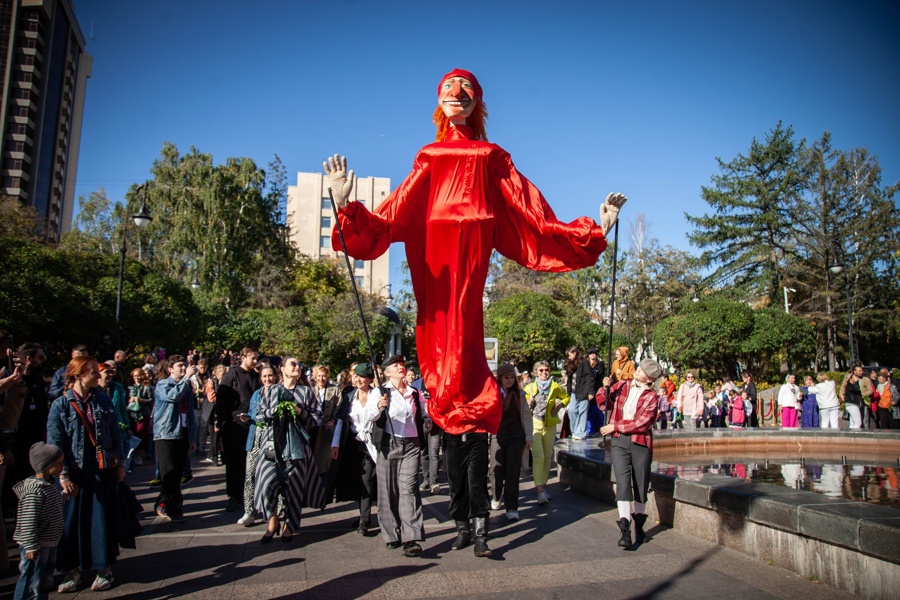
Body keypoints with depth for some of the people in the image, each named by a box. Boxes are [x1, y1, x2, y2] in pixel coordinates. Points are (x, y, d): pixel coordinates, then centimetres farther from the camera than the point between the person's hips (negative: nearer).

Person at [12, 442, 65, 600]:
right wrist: (31, 546, -23)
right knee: (31, 579, 0)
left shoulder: (51, 484, 6)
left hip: (50, 542, 10)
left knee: (45, 577, 19)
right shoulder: (34, 491, -24)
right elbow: (28, 522, -24)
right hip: (37, 546, -10)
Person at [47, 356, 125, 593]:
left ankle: (104, 568, 19)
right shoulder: (60, 405, -6)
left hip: (103, 470, 2)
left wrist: (120, 463, 5)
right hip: (74, 472, -2)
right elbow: (54, 443, -8)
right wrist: (63, 475, -13)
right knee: (72, 519, 6)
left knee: (103, 518, 7)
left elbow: (116, 434, 6)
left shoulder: (103, 400, 2)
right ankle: (72, 569, 22)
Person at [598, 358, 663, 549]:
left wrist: (615, 426, -13)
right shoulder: (622, 386, 7)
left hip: (640, 443, -1)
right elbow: (603, 401, 17)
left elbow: (642, 423, -13)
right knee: (623, 482, -11)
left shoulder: (652, 397, -3)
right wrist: (605, 388, -3)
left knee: (641, 485, 9)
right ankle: (625, 530, -13)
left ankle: (639, 526, 28)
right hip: (619, 441, 1)